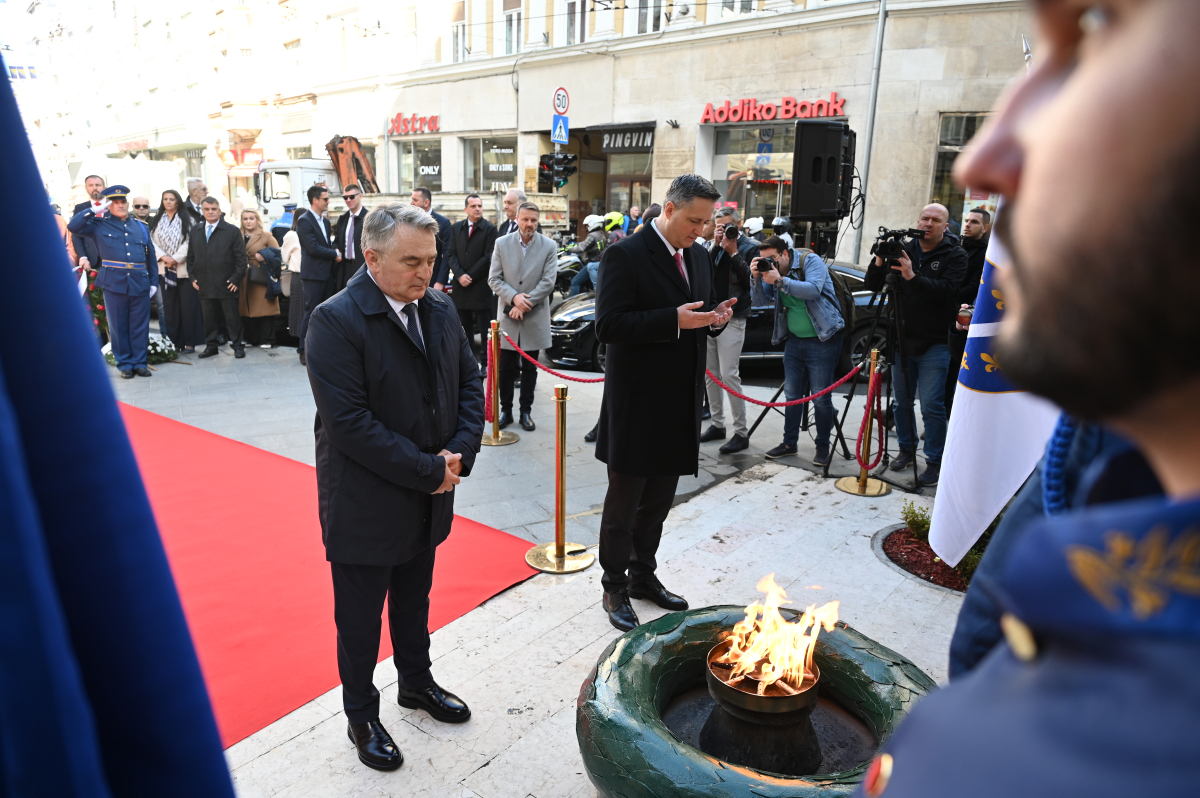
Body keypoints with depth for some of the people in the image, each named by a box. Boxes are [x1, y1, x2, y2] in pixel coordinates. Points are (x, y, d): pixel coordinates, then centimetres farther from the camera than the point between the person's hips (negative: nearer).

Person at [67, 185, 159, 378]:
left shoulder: (141, 227, 14)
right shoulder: (100, 225, 8)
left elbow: (151, 257, 13)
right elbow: (73, 226, -5)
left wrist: (154, 282, 7)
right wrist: (94, 210, -4)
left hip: (140, 283, 2)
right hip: (114, 282, -2)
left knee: (140, 326, 5)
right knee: (118, 326, 4)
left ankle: (139, 362, 14)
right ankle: (124, 364, 12)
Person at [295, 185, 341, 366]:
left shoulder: (325, 221, 17)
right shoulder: (304, 221, -8)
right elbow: (313, 248, -16)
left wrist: (334, 255, 1)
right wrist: (335, 254, -8)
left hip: (328, 274, 8)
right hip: (313, 274, -7)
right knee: (311, 313, -5)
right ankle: (304, 351, 2)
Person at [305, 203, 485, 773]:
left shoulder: (440, 310, 0)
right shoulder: (335, 321, -20)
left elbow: (470, 384, 5)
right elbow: (350, 422, -25)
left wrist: (459, 454, -10)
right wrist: (428, 471, -22)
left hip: (427, 499, 6)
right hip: (365, 506, -6)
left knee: (414, 601, 25)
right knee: (360, 618, 14)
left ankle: (416, 683, 49)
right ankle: (361, 717, 37)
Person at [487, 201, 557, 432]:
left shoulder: (549, 246, -2)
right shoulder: (502, 244, 2)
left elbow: (548, 282, -7)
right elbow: (494, 279, -1)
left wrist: (525, 304, -13)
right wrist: (514, 297, -16)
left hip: (535, 318, -1)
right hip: (507, 317, 1)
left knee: (530, 368, 9)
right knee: (506, 367, 6)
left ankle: (526, 412, 19)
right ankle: (506, 410, 19)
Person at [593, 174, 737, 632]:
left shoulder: (699, 256, 11)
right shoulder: (625, 256, -13)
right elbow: (608, 326, -21)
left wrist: (716, 317, -4)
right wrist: (674, 319, -27)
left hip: (680, 403, 7)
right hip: (636, 404, -7)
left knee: (659, 500, 19)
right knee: (624, 502, 7)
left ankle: (643, 576, 37)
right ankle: (614, 587, 25)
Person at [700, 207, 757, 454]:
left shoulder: (750, 247, -3)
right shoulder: (715, 246, 11)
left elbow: (751, 281, -13)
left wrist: (733, 252, -16)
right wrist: (716, 246, -12)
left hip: (732, 319, -6)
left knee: (729, 374, -11)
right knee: (710, 373, 9)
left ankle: (741, 433, -3)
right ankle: (717, 424, 21)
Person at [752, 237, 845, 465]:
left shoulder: (811, 261, -11)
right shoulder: (774, 271, 6)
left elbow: (813, 290, -28)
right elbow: (761, 301, 1)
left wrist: (780, 281, -30)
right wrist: (757, 277, -14)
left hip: (822, 341, -6)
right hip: (794, 341, 7)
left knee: (821, 397, -2)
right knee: (792, 395, 12)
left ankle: (823, 447, 12)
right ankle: (789, 443, 22)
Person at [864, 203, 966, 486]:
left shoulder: (955, 256, -3)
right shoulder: (903, 250, 7)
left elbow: (947, 289, -20)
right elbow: (873, 285, 4)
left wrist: (914, 277, -31)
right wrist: (879, 262, -15)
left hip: (934, 344, -4)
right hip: (902, 339, 4)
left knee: (932, 405, -6)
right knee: (902, 401, 13)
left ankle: (935, 461, 5)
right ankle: (907, 449, 29)